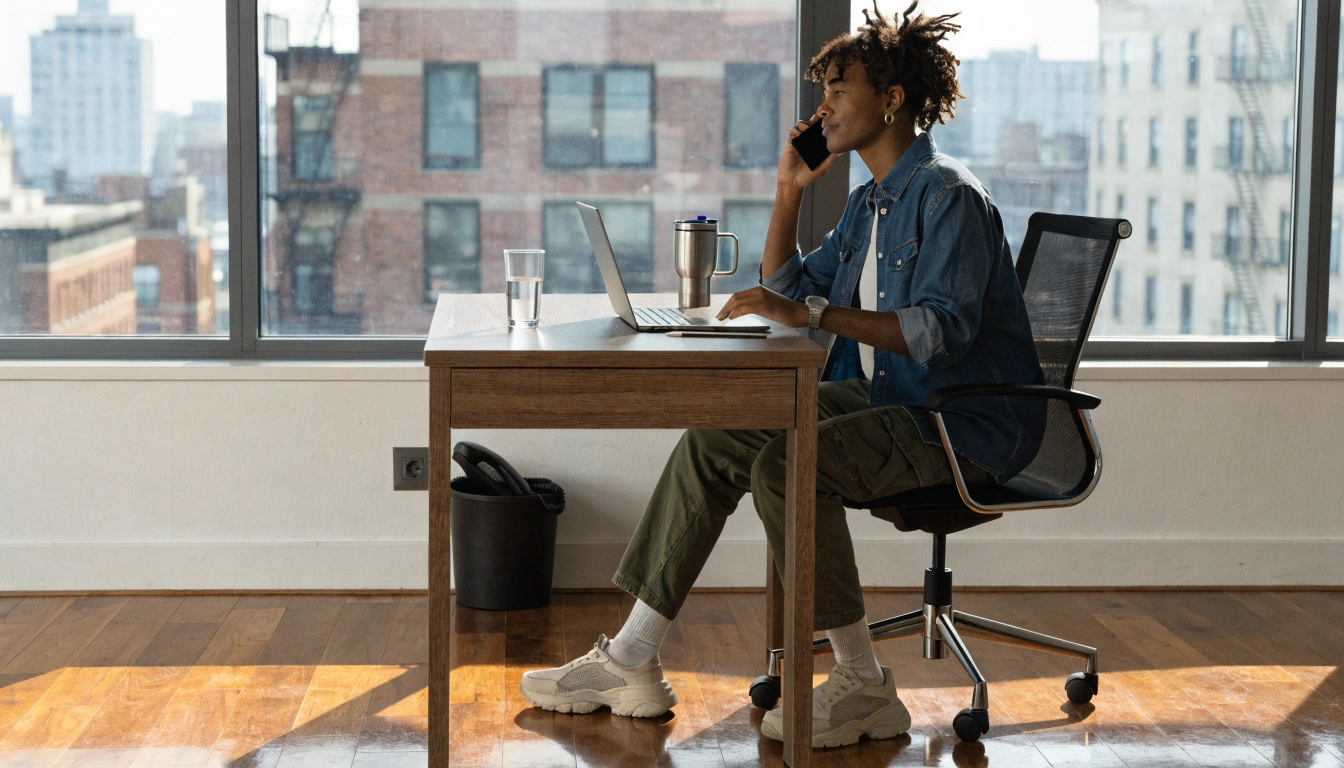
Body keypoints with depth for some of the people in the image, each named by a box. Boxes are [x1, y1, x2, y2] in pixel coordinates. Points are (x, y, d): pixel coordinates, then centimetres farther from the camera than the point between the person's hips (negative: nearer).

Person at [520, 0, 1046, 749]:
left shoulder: (949, 195, -14)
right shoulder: (871, 201, 16)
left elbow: (941, 330, -28)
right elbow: (787, 293, 20)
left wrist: (812, 312, -33)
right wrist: (789, 192, 10)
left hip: (967, 421, -9)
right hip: (886, 399, 10)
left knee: (786, 463, -31)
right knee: (713, 443, -2)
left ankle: (865, 687, -19)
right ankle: (633, 661, 0)